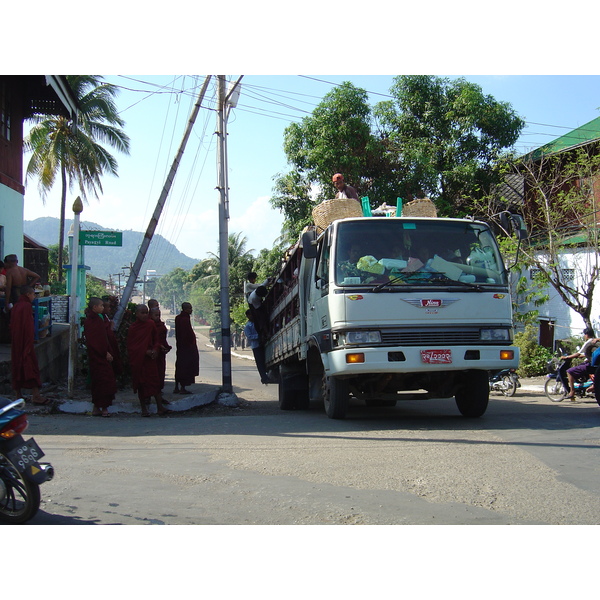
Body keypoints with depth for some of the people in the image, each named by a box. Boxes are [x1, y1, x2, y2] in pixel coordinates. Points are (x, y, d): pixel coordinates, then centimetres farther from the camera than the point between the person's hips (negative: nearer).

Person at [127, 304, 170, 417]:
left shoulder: (151, 324, 3)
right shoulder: (132, 327, -5)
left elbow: (156, 340, 12)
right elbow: (130, 346, -5)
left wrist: (154, 350, -7)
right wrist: (145, 351, -14)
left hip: (150, 358, 2)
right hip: (137, 359, -2)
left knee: (155, 382, -3)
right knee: (140, 384, 3)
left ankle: (160, 407, -2)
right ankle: (143, 408, 12)